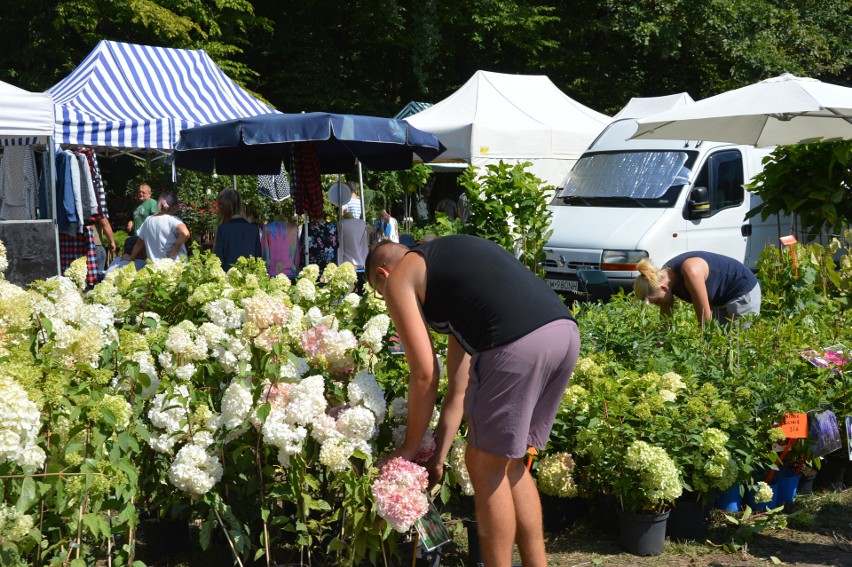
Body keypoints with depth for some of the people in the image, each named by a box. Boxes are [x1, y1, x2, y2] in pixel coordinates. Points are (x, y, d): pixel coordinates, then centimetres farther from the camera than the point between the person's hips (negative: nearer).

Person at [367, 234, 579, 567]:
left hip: (517, 343, -8)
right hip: (565, 330, 9)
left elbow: (425, 375, 6)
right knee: (510, 464, 23)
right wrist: (438, 456, 33)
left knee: (486, 467, 10)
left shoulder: (399, 278, 13)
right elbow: (460, 387, 31)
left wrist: (409, 448, 19)